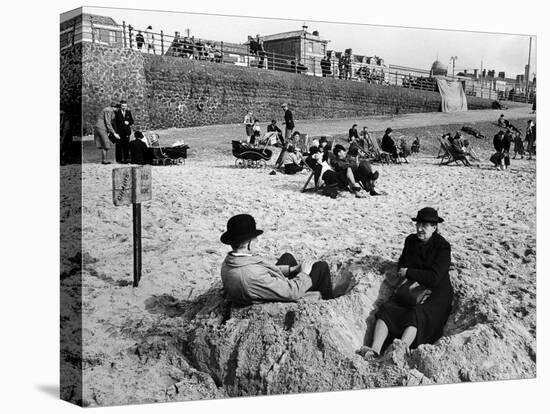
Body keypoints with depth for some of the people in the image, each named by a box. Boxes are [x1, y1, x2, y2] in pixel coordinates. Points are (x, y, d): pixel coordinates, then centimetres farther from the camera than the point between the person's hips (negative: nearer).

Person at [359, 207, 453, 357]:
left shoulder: (442, 247, -11)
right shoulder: (411, 240, 7)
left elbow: (434, 278, -20)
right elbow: (402, 261, 22)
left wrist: (408, 272, -14)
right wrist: (403, 277, 0)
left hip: (435, 293, -5)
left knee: (417, 314, -34)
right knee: (387, 309, -20)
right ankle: (375, 349, -38)